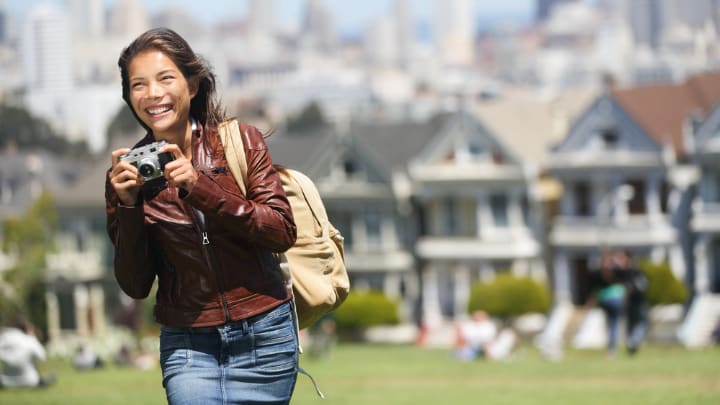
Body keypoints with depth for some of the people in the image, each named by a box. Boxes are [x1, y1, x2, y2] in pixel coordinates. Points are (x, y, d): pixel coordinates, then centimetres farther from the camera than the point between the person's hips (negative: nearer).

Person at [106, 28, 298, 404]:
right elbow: (135, 285, 1)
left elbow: (282, 233, -11)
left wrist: (199, 187, -20)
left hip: (262, 339, 0)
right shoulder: (128, 173, 1)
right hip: (188, 347, 1)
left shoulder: (241, 141, -2)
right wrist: (127, 205, -13)